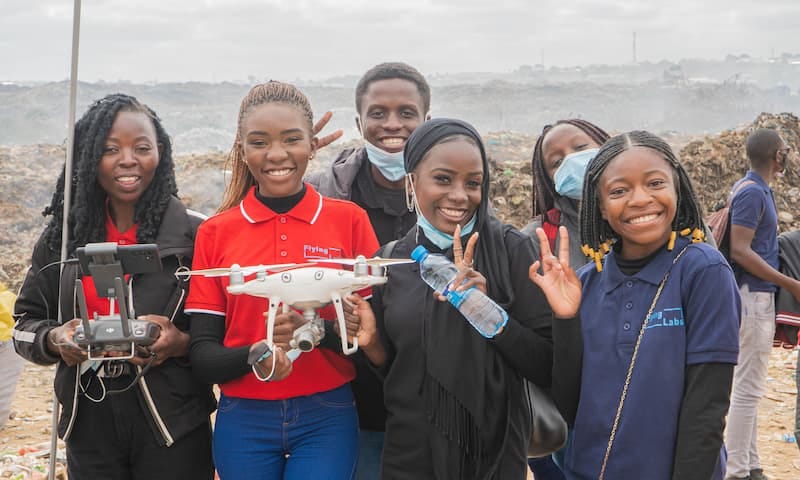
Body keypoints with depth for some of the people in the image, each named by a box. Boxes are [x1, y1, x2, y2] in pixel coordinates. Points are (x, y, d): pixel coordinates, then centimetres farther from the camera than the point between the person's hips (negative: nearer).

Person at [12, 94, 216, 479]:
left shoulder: (196, 234, -6)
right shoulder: (64, 236, 4)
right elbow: (26, 321, 11)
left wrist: (182, 343, -23)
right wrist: (53, 340, -11)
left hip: (173, 428, -3)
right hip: (89, 425, 3)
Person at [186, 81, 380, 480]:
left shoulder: (349, 220, -3)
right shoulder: (215, 233, 0)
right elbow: (202, 356, -2)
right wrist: (254, 356, -21)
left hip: (328, 418, -1)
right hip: (244, 422, 1)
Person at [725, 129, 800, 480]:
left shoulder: (753, 189, 13)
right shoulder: (753, 193, -16)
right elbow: (740, 251, -21)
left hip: (759, 297, 10)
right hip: (753, 296, -10)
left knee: (750, 386, 13)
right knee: (748, 387, -6)